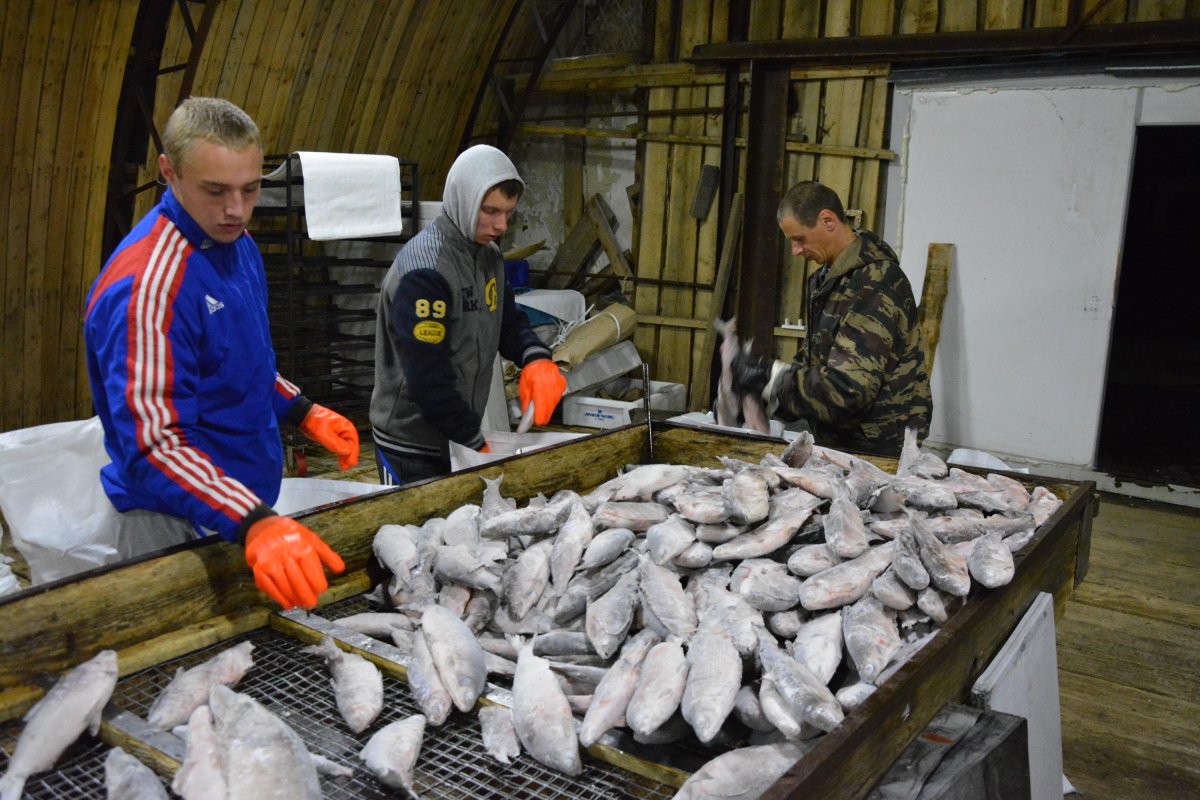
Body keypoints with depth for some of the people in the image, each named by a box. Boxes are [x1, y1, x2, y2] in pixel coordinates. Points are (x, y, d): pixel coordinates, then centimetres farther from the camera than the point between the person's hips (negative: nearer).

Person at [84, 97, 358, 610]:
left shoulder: (236, 241, 3)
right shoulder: (147, 284, -26)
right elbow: (153, 442, -32)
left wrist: (305, 414, 8)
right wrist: (254, 525, -43)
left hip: (253, 503, 8)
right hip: (179, 524, -8)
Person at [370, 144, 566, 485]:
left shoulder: (489, 255, 5)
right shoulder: (424, 270, -21)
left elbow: (508, 320, 13)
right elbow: (428, 378, -23)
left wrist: (536, 358, -10)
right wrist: (477, 443, -16)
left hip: (459, 437, 8)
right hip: (412, 449, -7)